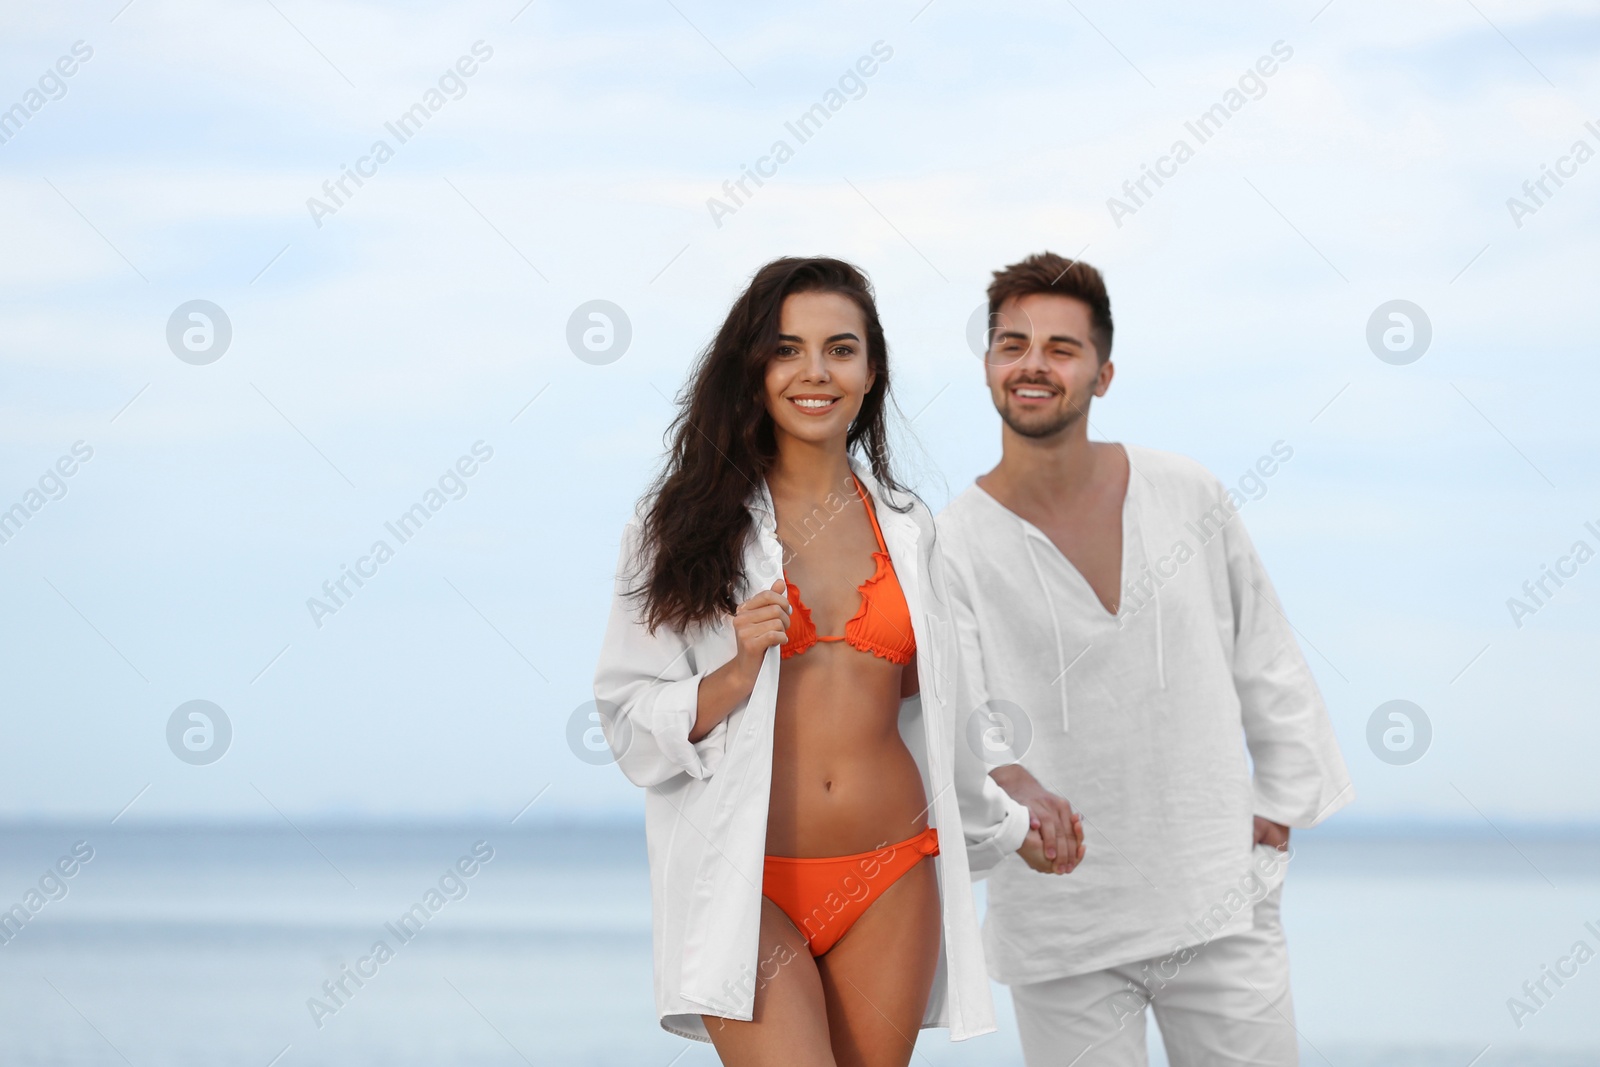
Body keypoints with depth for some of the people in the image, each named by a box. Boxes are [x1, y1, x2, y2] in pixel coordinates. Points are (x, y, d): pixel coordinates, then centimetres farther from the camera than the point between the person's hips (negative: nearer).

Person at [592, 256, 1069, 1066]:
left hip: (890, 890, 4)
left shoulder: (904, 527, 12)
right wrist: (737, 676, -17)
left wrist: (1010, 829, 33)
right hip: (750, 889, -3)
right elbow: (630, 727, -1)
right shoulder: (689, 523, 2)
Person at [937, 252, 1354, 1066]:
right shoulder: (953, 544, -6)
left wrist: (1281, 805, 10)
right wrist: (1004, 781, -36)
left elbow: (1266, 662, 12)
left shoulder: (1187, 498, 1)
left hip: (1220, 905, 2)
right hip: (1060, 931, -2)